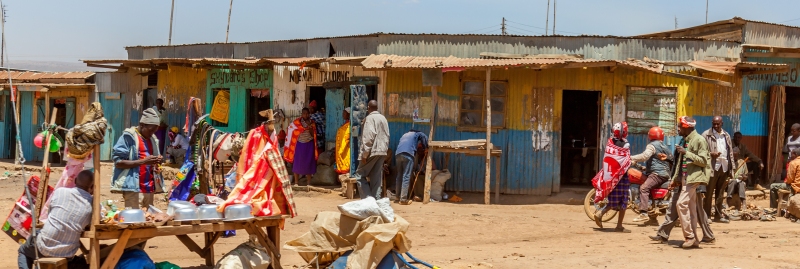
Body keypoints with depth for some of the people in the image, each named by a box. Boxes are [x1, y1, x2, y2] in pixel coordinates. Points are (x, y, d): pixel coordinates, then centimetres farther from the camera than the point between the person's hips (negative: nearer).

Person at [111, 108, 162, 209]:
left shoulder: (152, 139, 15)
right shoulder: (129, 137, -7)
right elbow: (118, 162, -13)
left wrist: (156, 162, 1)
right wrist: (143, 161, -19)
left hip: (149, 188, 7)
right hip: (134, 188, -7)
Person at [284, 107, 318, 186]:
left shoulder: (312, 123, 5)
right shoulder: (297, 122, -2)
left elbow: (313, 135, 4)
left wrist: (310, 128, -11)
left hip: (309, 145, 2)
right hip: (299, 144, -2)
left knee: (308, 164, 1)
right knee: (297, 163, -3)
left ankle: (308, 183, 6)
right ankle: (296, 182, 4)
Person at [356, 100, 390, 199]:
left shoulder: (370, 118, -9)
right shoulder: (383, 118, 14)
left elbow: (369, 137, -17)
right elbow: (387, 136, 16)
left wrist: (365, 154, -16)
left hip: (372, 151, -7)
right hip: (382, 152, 7)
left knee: (360, 175, 0)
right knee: (377, 178, 9)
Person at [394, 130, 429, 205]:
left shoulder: (405, 135, 39)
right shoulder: (417, 134, 24)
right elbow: (425, 137, 8)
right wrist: (426, 148, 18)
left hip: (398, 154, 5)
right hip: (408, 153, -5)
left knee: (399, 176, 14)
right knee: (406, 177, -7)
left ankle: (397, 197, 14)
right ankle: (403, 199, -12)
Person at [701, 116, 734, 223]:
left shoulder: (726, 136, 16)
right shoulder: (706, 135, -1)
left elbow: (730, 152, 17)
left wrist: (731, 168, 11)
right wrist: (711, 154, -21)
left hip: (724, 167, 5)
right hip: (712, 167, -5)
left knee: (720, 193, 10)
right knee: (709, 192, -4)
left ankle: (718, 215, 17)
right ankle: (706, 215, 0)